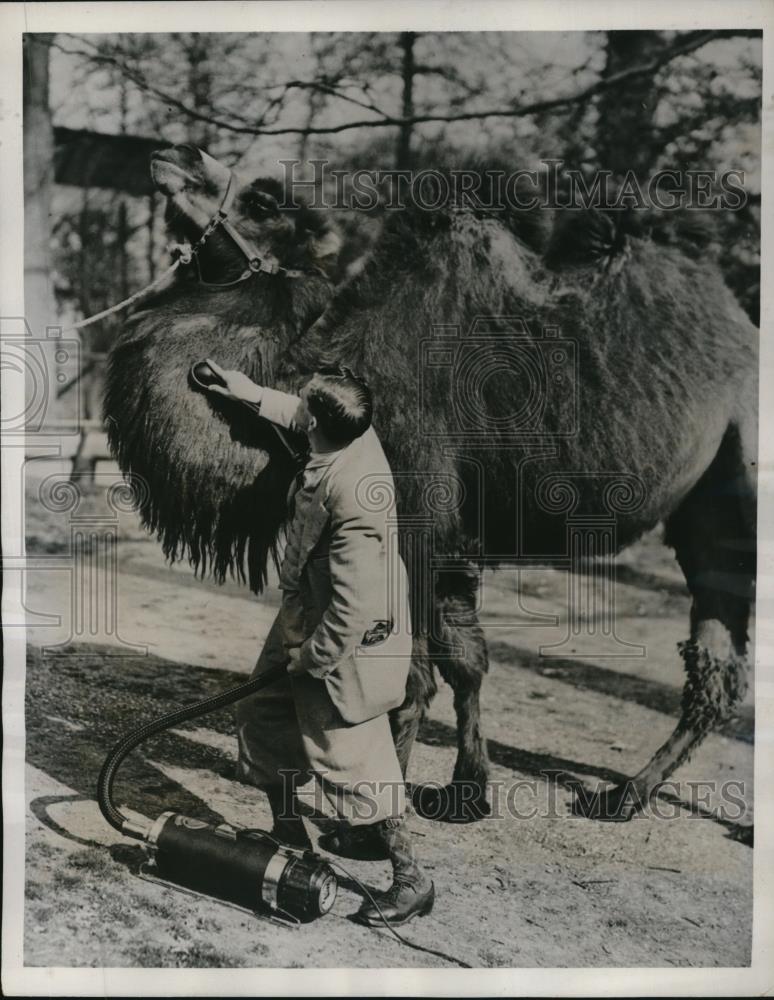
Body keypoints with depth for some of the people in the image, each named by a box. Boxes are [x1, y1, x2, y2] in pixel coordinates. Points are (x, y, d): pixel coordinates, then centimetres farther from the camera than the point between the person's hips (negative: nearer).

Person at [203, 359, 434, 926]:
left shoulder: (352, 496, -35)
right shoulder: (354, 432, -9)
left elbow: (357, 604, -32)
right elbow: (299, 417, 19)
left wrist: (312, 659, -18)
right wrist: (253, 394, 25)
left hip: (344, 642, -10)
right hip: (306, 618, 10)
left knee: (348, 758, 1)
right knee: (264, 721, 21)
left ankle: (412, 879, 16)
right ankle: (290, 837, 39)